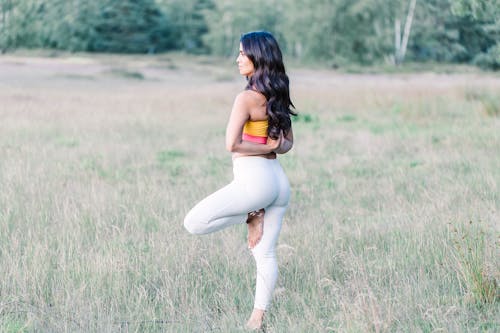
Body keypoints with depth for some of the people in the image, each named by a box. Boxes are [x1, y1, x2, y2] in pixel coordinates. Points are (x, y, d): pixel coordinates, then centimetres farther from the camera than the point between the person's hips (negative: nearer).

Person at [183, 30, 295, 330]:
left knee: (194, 223, -1)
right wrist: (273, 147, 0)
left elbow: (232, 144, -19)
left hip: (254, 179, -9)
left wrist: (264, 148, -8)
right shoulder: (277, 96, 10)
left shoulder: (247, 98, -14)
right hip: (279, 181, 9)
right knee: (266, 254, 8)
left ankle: (251, 216, 1)